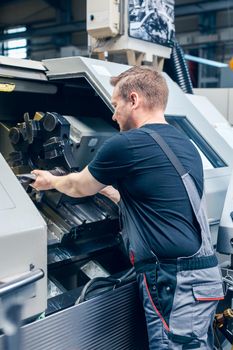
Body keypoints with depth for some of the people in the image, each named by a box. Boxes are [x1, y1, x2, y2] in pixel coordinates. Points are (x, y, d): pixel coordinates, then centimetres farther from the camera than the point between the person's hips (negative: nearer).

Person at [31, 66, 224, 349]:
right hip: (204, 274, 9)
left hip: (175, 283, -9)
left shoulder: (125, 145, -12)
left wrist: (51, 181, 27)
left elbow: (78, 187, 6)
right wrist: (107, 188, 34)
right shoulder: (186, 146, 14)